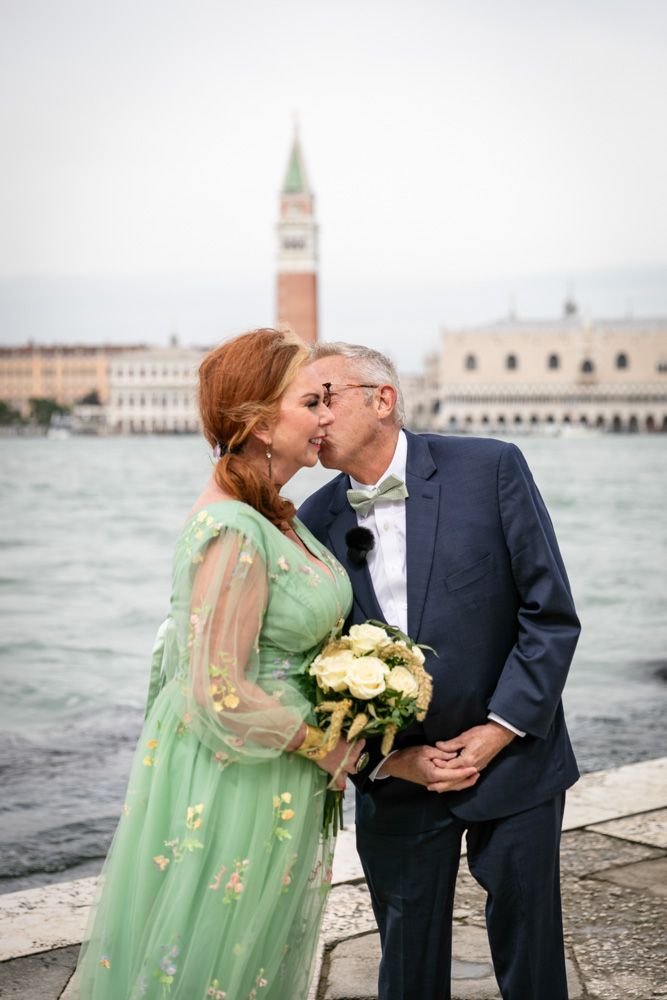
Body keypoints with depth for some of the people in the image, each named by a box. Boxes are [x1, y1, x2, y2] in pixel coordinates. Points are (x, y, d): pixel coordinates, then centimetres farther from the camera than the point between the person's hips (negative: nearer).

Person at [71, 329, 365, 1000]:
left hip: (275, 768, 9)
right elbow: (222, 696, -28)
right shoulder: (234, 533, -27)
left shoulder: (269, 510, 3)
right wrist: (326, 747, -15)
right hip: (233, 782, -9)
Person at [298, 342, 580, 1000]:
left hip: (512, 758, -2)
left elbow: (551, 615, -9)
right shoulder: (313, 522, 0)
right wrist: (391, 760, -8)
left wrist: (497, 732, -13)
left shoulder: (491, 469, -9)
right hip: (395, 780, 3)